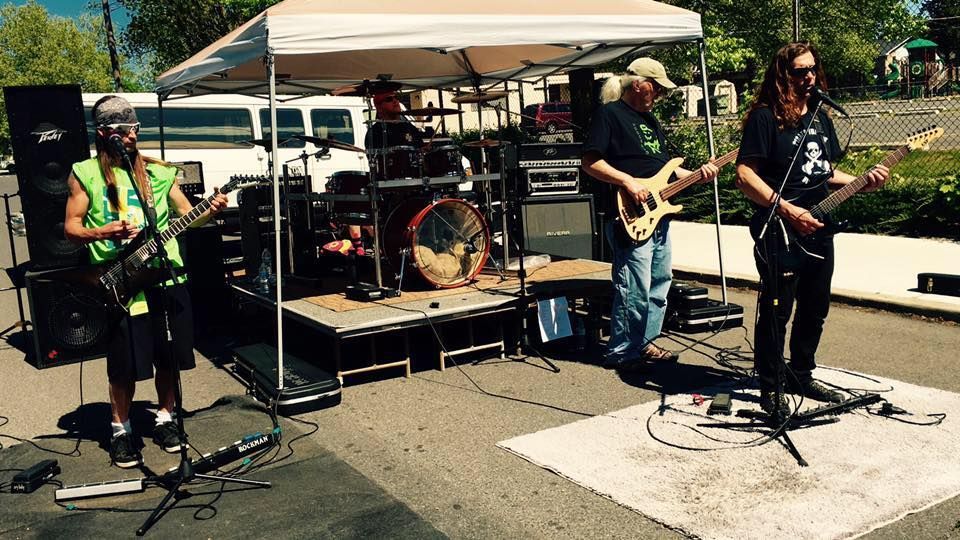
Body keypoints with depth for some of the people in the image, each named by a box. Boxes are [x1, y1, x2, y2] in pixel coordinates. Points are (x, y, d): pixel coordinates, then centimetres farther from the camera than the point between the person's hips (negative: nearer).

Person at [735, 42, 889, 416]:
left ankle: (802, 375, 31)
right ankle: (770, 387, 12)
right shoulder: (765, 117, -10)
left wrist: (862, 182, 4)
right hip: (779, 234, -8)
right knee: (776, 312, -2)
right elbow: (744, 176, -17)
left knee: (815, 310, 15)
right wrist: (787, 210, -23)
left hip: (818, 231, 8)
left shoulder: (820, 117, 15)